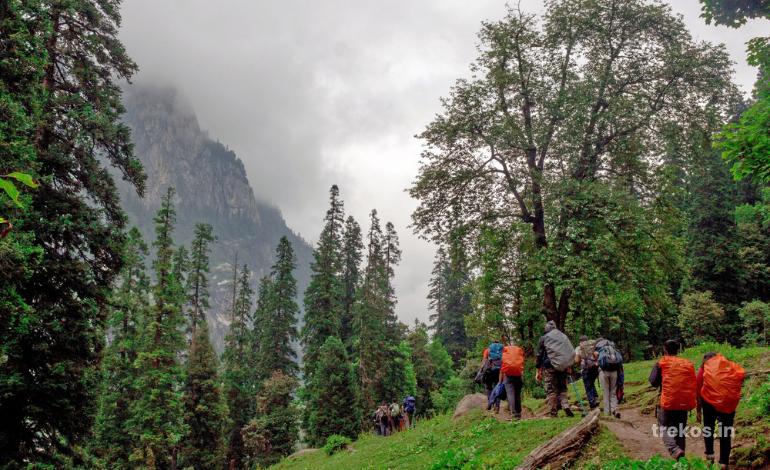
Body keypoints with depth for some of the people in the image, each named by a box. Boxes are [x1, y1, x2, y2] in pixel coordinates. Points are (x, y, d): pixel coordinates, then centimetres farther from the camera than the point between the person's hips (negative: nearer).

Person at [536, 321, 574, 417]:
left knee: (551, 391, 1)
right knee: (562, 389, 14)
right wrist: (568, 366, 18)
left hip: (549, 367, -3)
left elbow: (539, 355, 0)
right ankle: (565, 405, -7)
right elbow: (571, 353, 11)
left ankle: (553, 413, 0)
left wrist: (538, 371, 4)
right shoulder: (563, 337, 9)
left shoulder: (543, 338, 1)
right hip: (562, 367, 3)